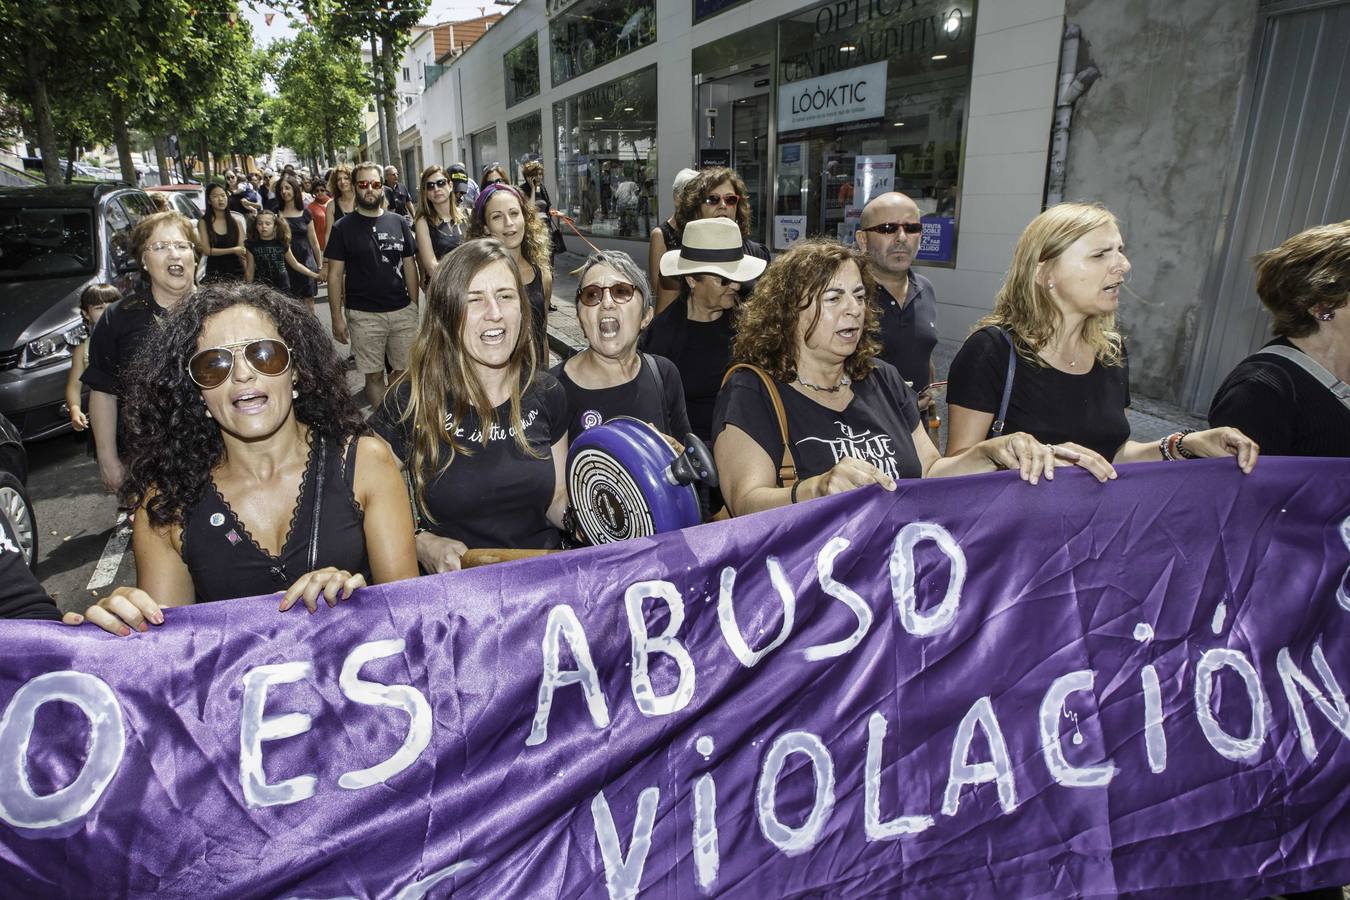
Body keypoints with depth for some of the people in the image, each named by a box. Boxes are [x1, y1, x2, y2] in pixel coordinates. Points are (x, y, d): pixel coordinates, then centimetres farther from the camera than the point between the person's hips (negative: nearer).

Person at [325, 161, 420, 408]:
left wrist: (414, 305, 5)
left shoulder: (398, 223, 8)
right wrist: (337, 317, -6)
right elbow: (335, 274, 0)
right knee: (374, 375, 6)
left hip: (403, 311, 2)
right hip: (364, 315, -2)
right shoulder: (343, 228, 1)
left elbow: (410, 265, 11)